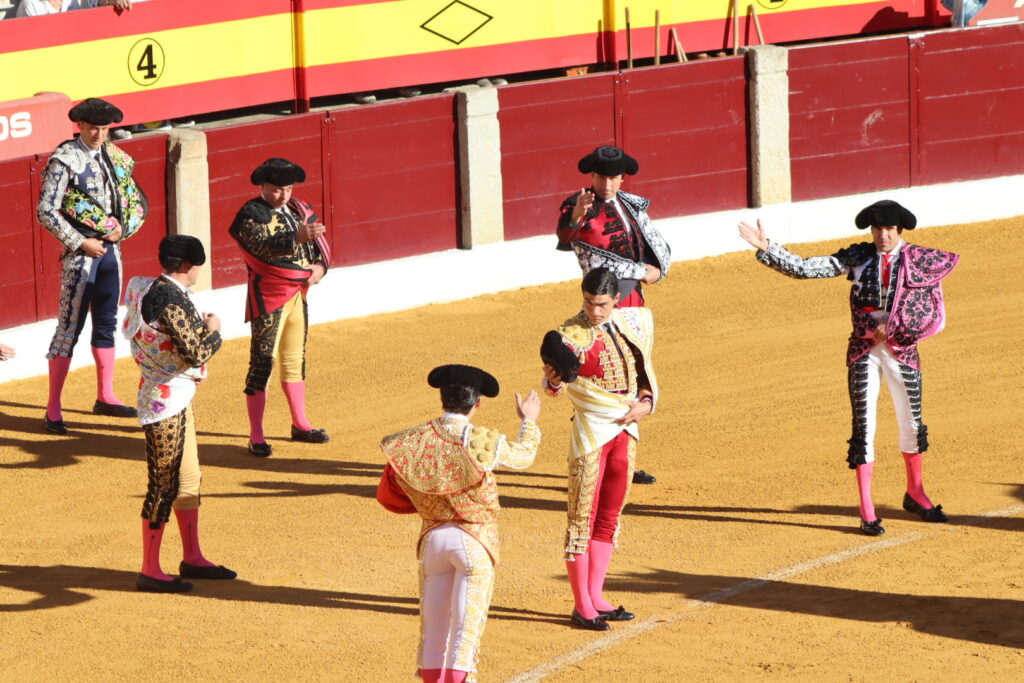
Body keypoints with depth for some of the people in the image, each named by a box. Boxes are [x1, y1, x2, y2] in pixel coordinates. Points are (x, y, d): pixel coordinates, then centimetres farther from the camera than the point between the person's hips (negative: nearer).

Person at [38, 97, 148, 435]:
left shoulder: (116, 158, 8)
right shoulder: (65, 160, -11)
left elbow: (138, 203, 17)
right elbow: (46, 211, -14)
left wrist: (123, 229, -1)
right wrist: (80, 243, -16)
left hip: (111, 248, 7)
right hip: (81, 249, -7)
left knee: (106, 324, 15)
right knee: (69, 327, -5)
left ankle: (105, 397, 27)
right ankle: (53, 410, -2)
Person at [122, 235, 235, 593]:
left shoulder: (152, 290, 8)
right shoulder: (171, 300, -22)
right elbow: (197, 353, -25)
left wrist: (203, 326, 11)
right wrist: (213, 330, -6)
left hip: (177, 398, 10)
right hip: (166, 400, -10)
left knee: (189, 479, 19)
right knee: (164, 486, -3)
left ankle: (192, 558, 29)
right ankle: (150, 571, 3)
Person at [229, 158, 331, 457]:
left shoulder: (299, 210, 8)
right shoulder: (251, 214, -13)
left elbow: (320, 244, 15)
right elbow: (263, 245, -30)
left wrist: (320, 266, -5)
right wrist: (297, 237, -44)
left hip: (299, 294, 7)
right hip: (268, 297, -7)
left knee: (295, 359, 17)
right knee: (263, 361, -6)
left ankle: (300, 424, 30)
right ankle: (256, 436, -4)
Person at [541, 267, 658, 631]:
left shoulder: (634, 322, 4)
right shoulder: (573, 334, -14)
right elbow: (557, 381, -24)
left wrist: (646, 403, -2)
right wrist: (553, 381, -47)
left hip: (626, 430, 6)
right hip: (591, 431, -6)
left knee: (610, 517, 12)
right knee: (583, 518, -3)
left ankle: (596, 597, 21)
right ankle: (582, 606, 2)